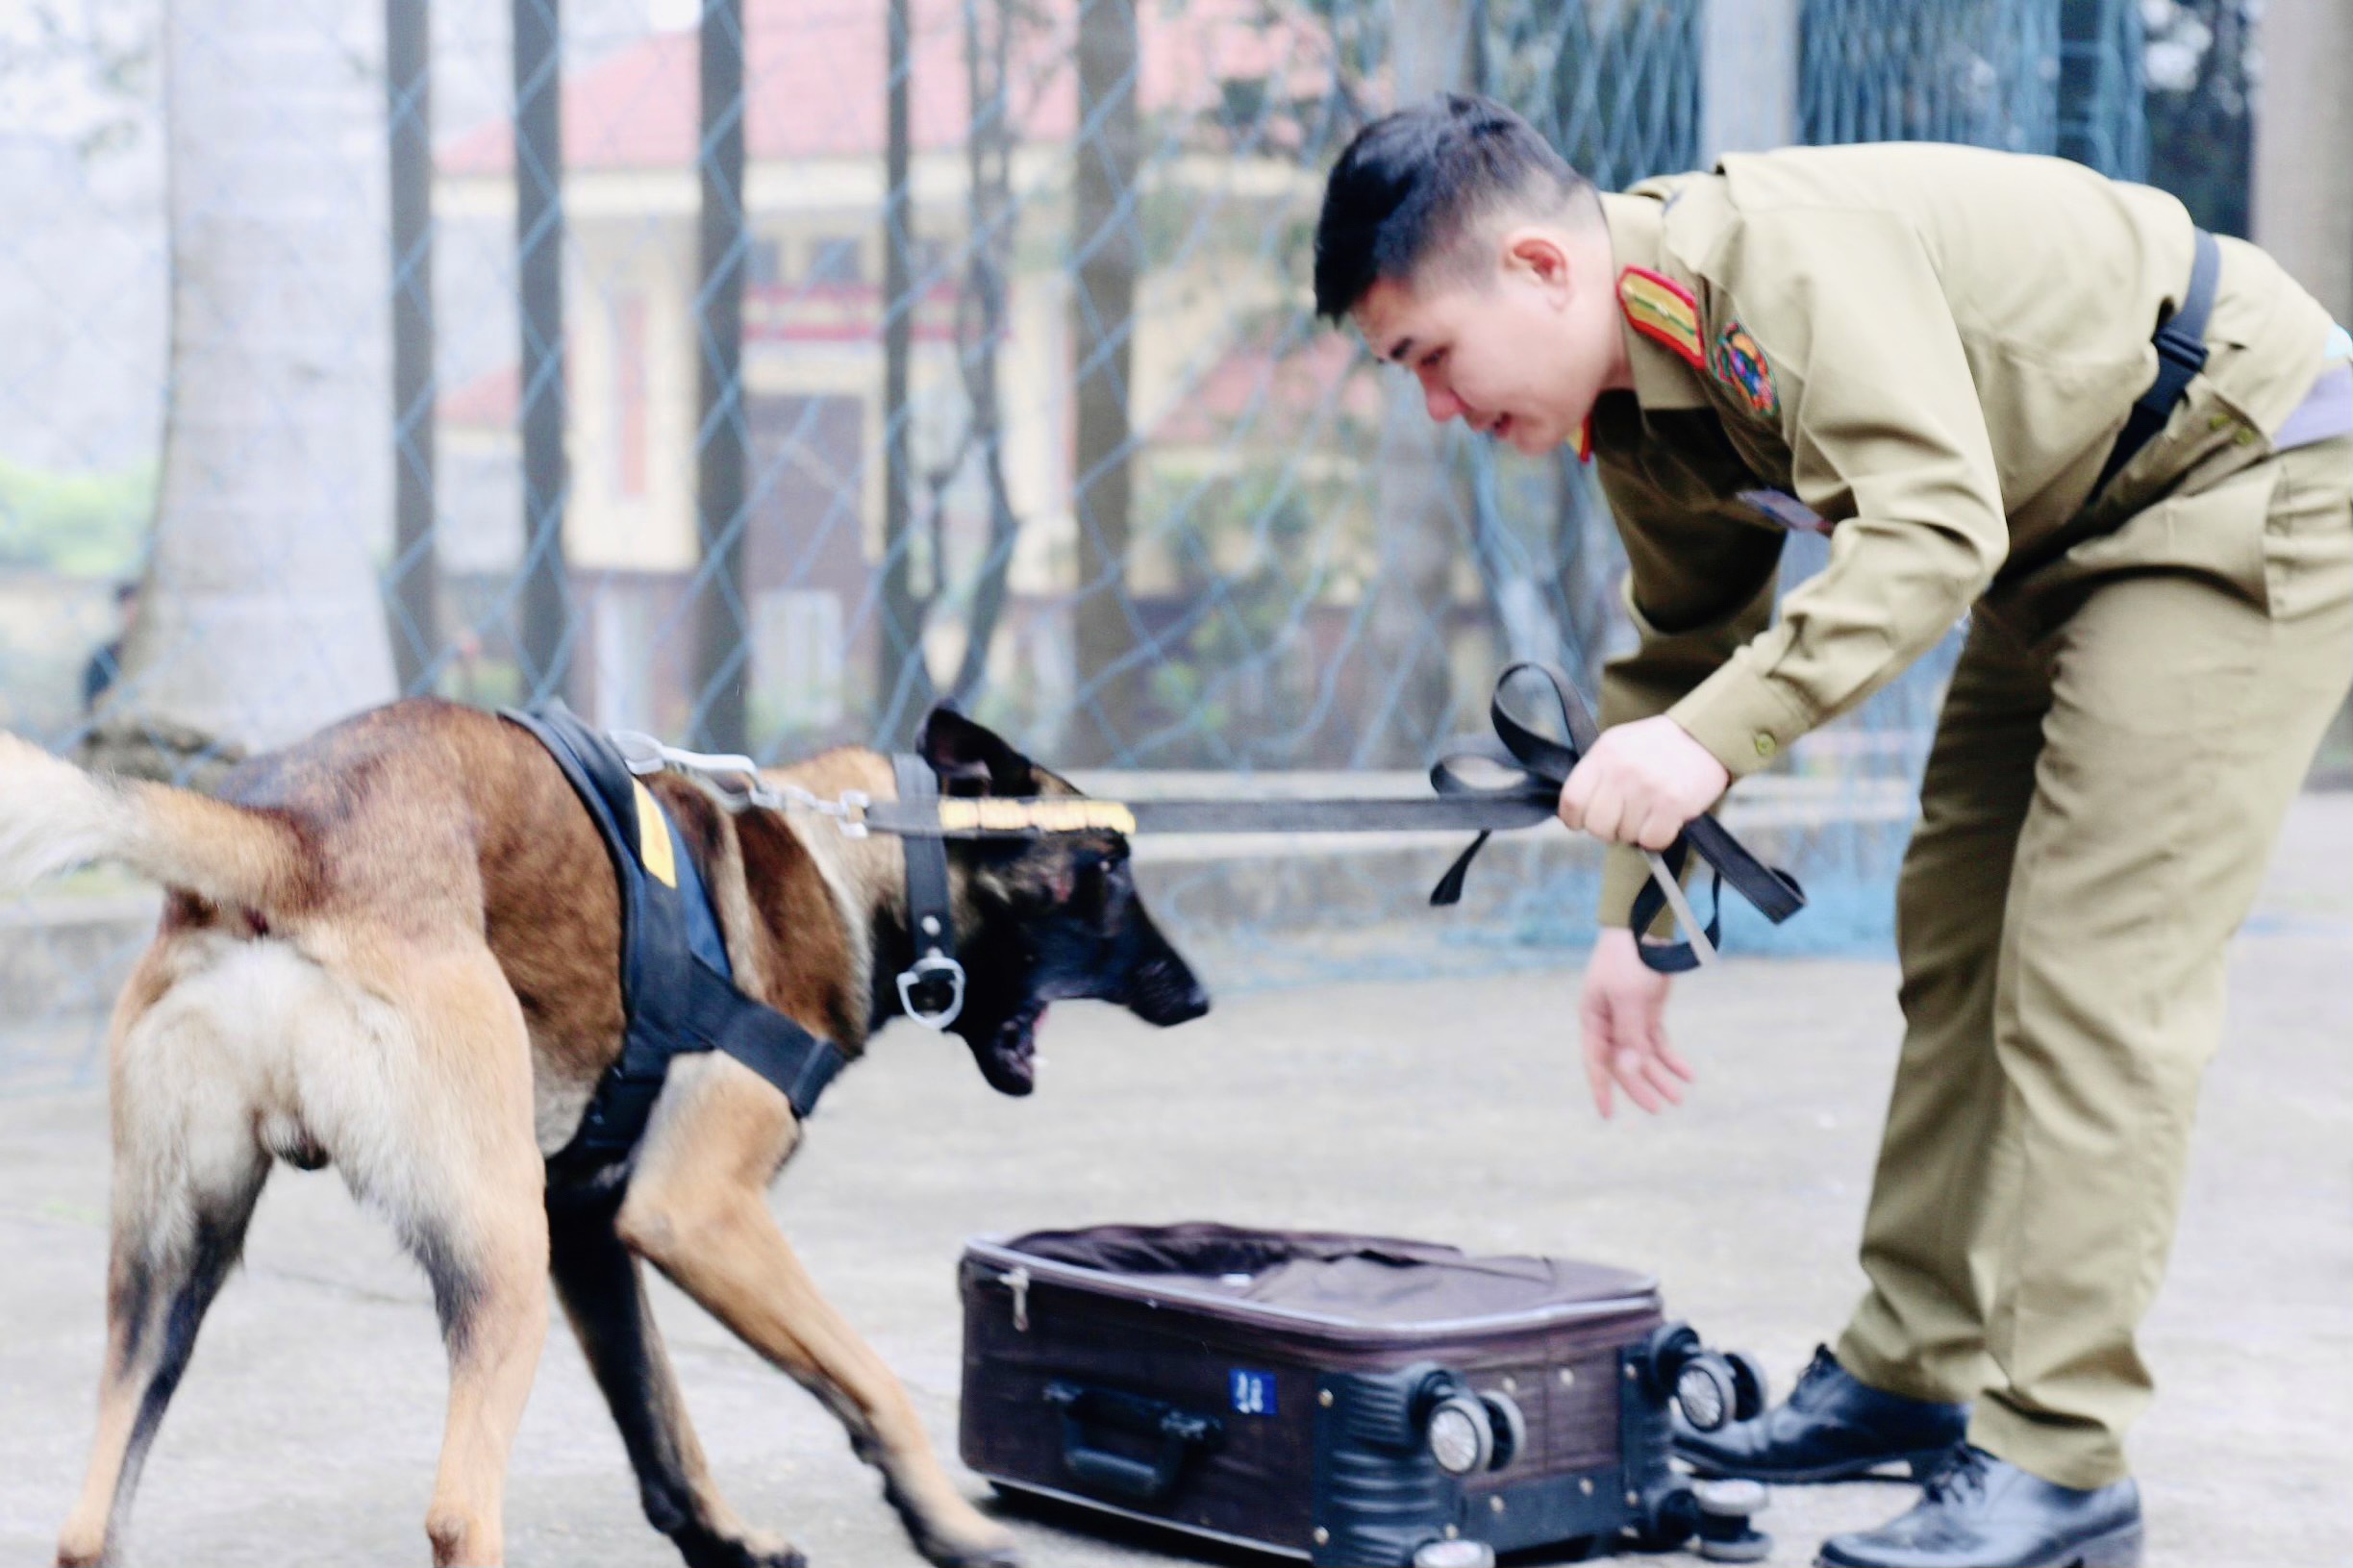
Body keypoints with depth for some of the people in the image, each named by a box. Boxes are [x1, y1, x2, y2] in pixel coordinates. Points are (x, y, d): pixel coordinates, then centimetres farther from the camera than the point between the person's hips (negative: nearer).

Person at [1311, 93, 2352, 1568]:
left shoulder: (1789, 257, -31)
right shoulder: (1642, 401, 0)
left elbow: (1933, 532, -41)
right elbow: (1683, 648, 13)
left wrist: (1712, 741, -45)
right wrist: (1632, 918, 11)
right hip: (2073, 526, 10)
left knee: (2088, 979, -14)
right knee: (1954, 942, 13)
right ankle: (1912, 1373, 23)